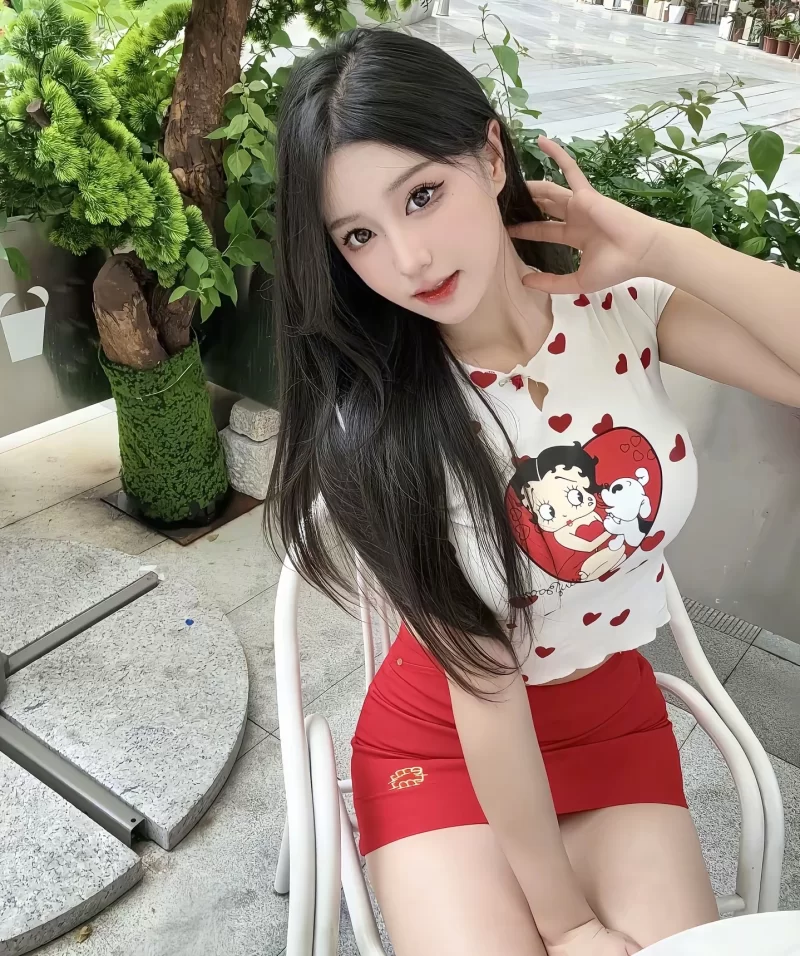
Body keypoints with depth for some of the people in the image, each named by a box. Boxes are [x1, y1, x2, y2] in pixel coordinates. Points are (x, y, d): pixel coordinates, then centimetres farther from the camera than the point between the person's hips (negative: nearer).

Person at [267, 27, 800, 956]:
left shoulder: (627, 303, -13)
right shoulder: (376, 417, -23)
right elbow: (481, 678, -21)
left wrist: (659, 247, -24)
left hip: (616, 718, 3)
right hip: (444, 739, -2)